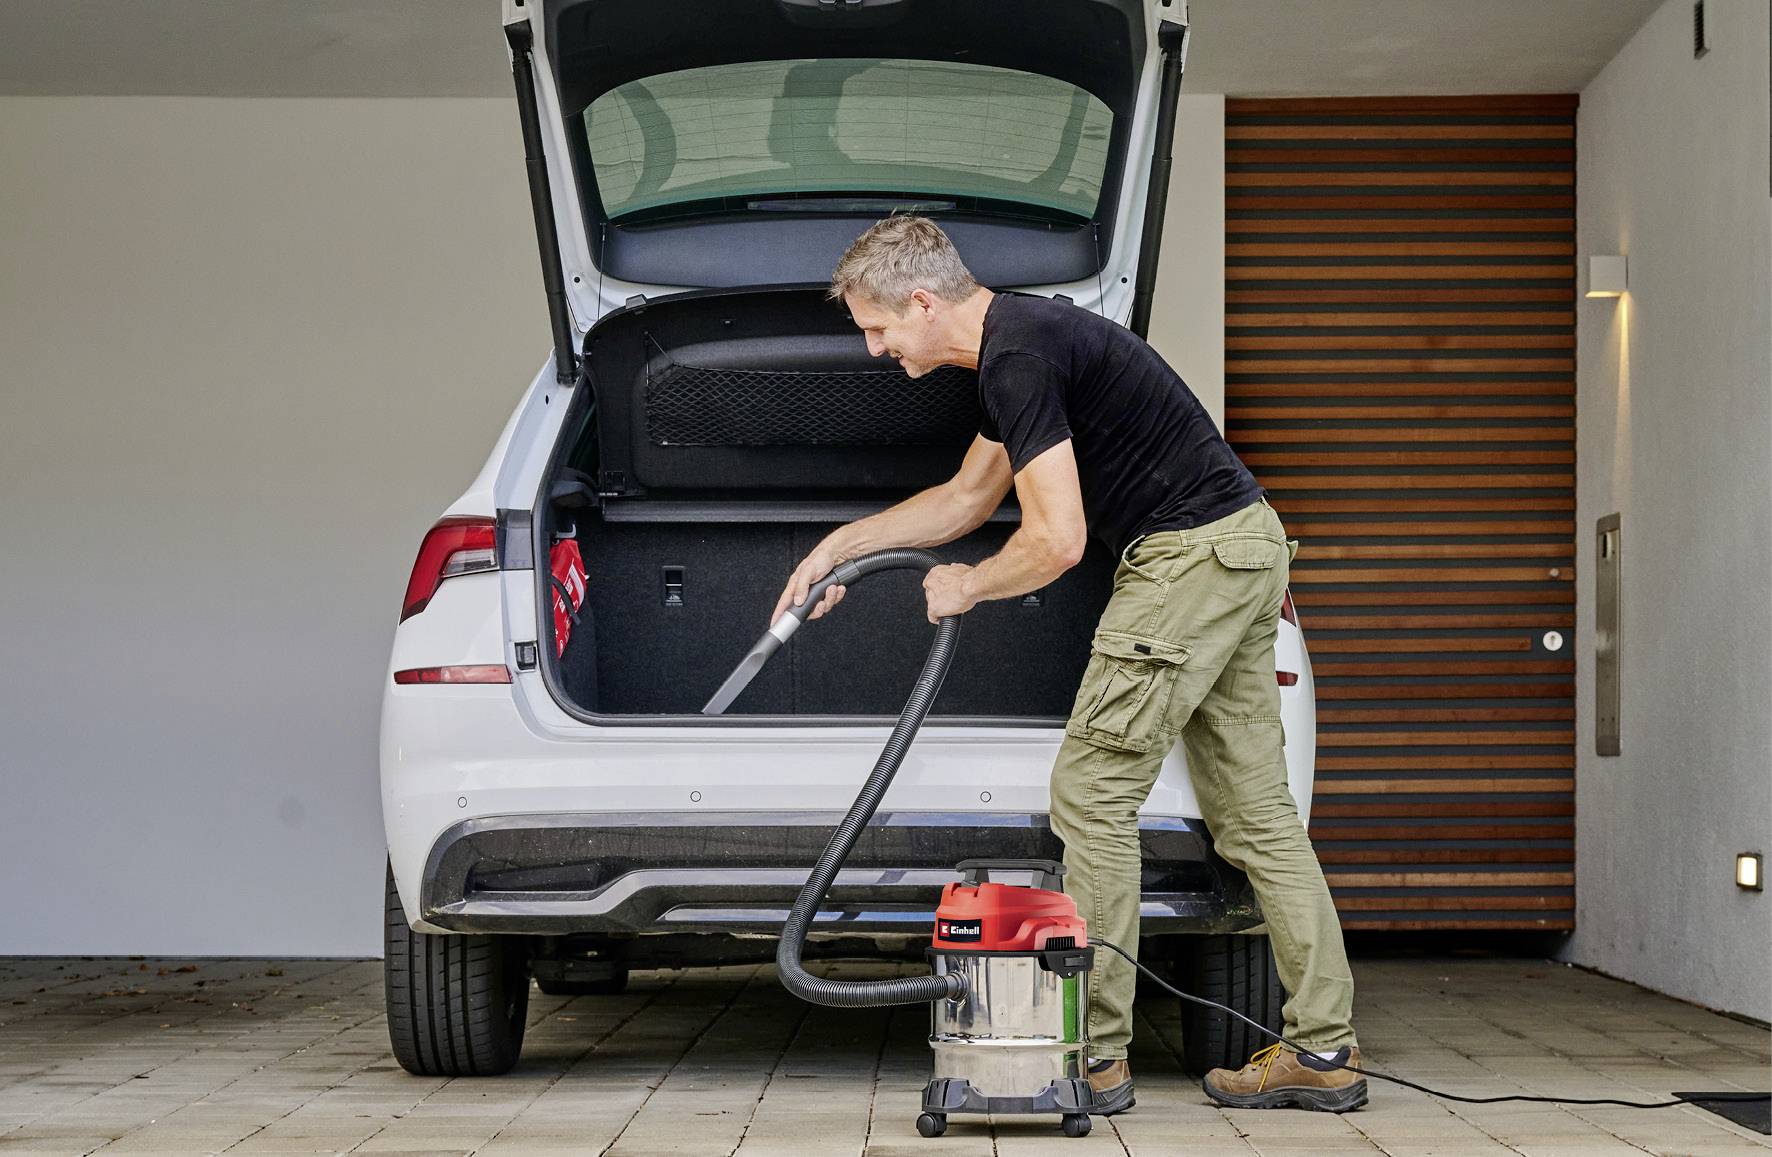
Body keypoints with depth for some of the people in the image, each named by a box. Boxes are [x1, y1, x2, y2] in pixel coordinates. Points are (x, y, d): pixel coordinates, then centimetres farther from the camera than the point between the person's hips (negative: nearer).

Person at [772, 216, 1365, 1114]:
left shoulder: (1018, 359, -17)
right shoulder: (1017, 341, 17)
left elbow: (1058, 541, -21)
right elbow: (968, 497, 30)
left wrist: (967, 587, -2)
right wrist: (840, 546, 27)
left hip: (1192, 554, -10)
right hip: (1244, 544, 10)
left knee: (1091, 792, -5)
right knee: (1254, 812, 11)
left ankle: (1092, 1056, 0)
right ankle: (1325, 1050, 13)